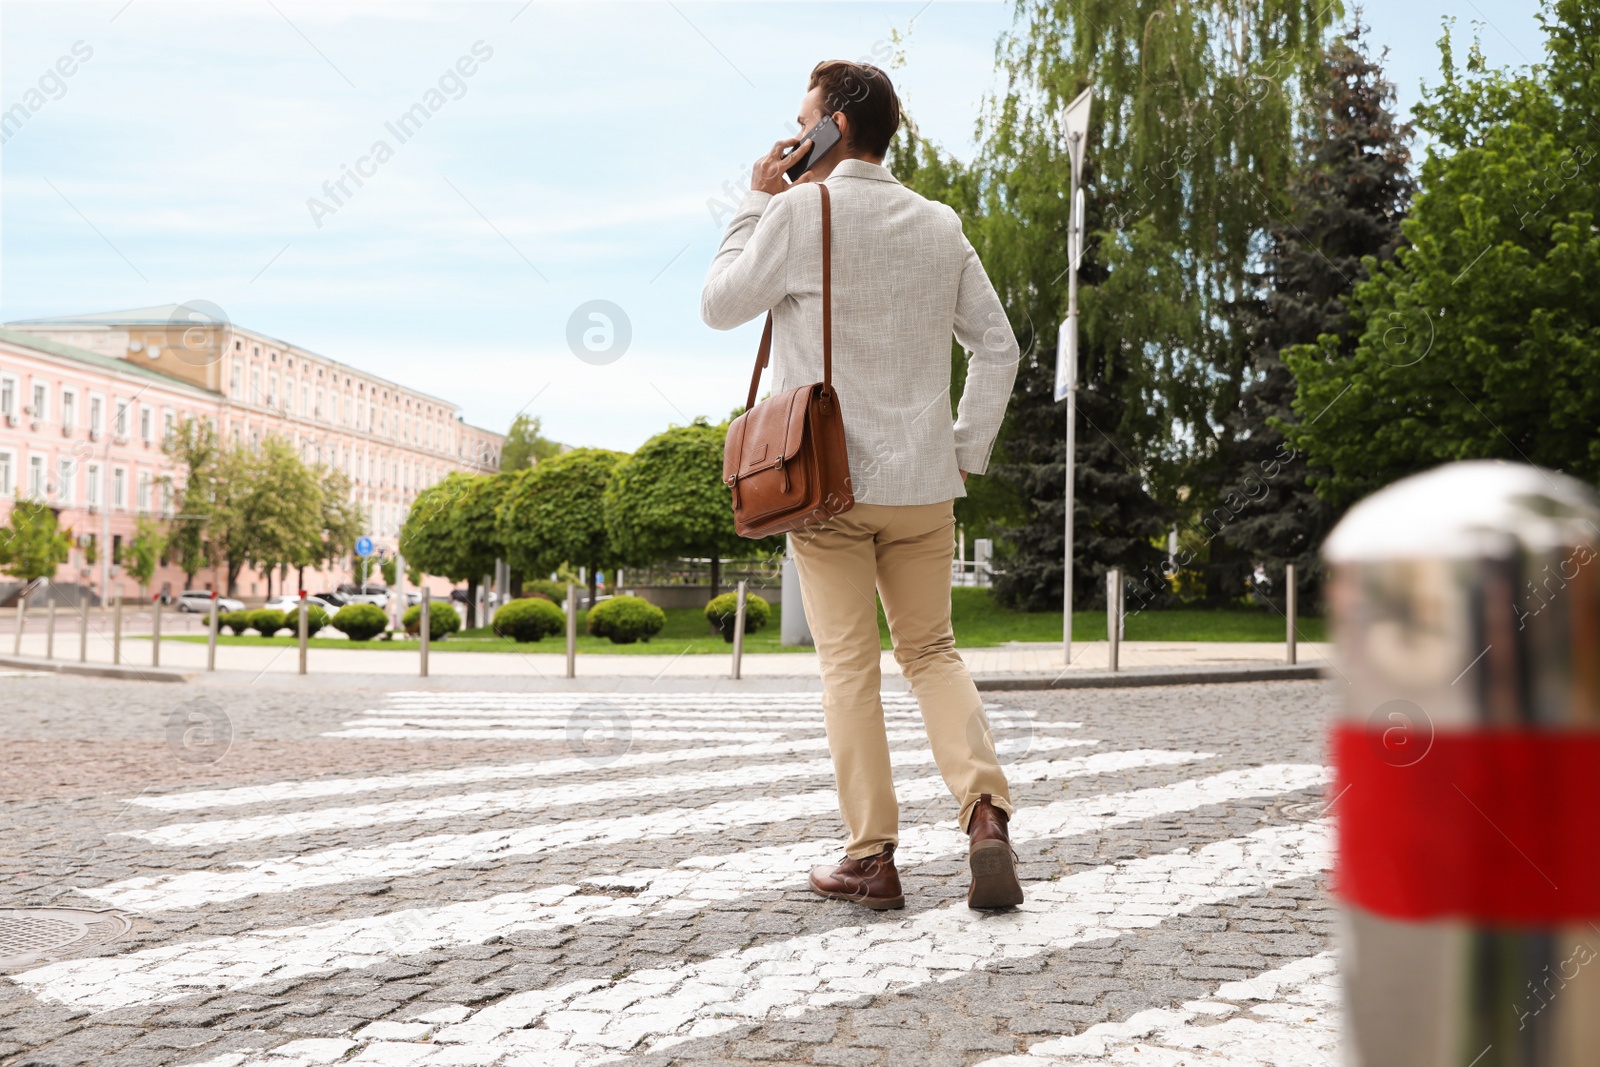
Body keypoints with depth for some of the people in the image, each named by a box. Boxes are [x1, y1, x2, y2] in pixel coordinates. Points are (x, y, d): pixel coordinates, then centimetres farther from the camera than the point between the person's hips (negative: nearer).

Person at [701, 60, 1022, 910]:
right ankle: (985, 811, -4)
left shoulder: (798, 212, -8)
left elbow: (719, 308, 3)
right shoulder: (941, 226, 8)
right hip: (922, 481, 4)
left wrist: (755, 202, 9)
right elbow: (998, 347, 10)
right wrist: (967, 450, 14)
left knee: (849, 665, 3)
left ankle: (872, 858, 6)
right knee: (931, 651, 15)